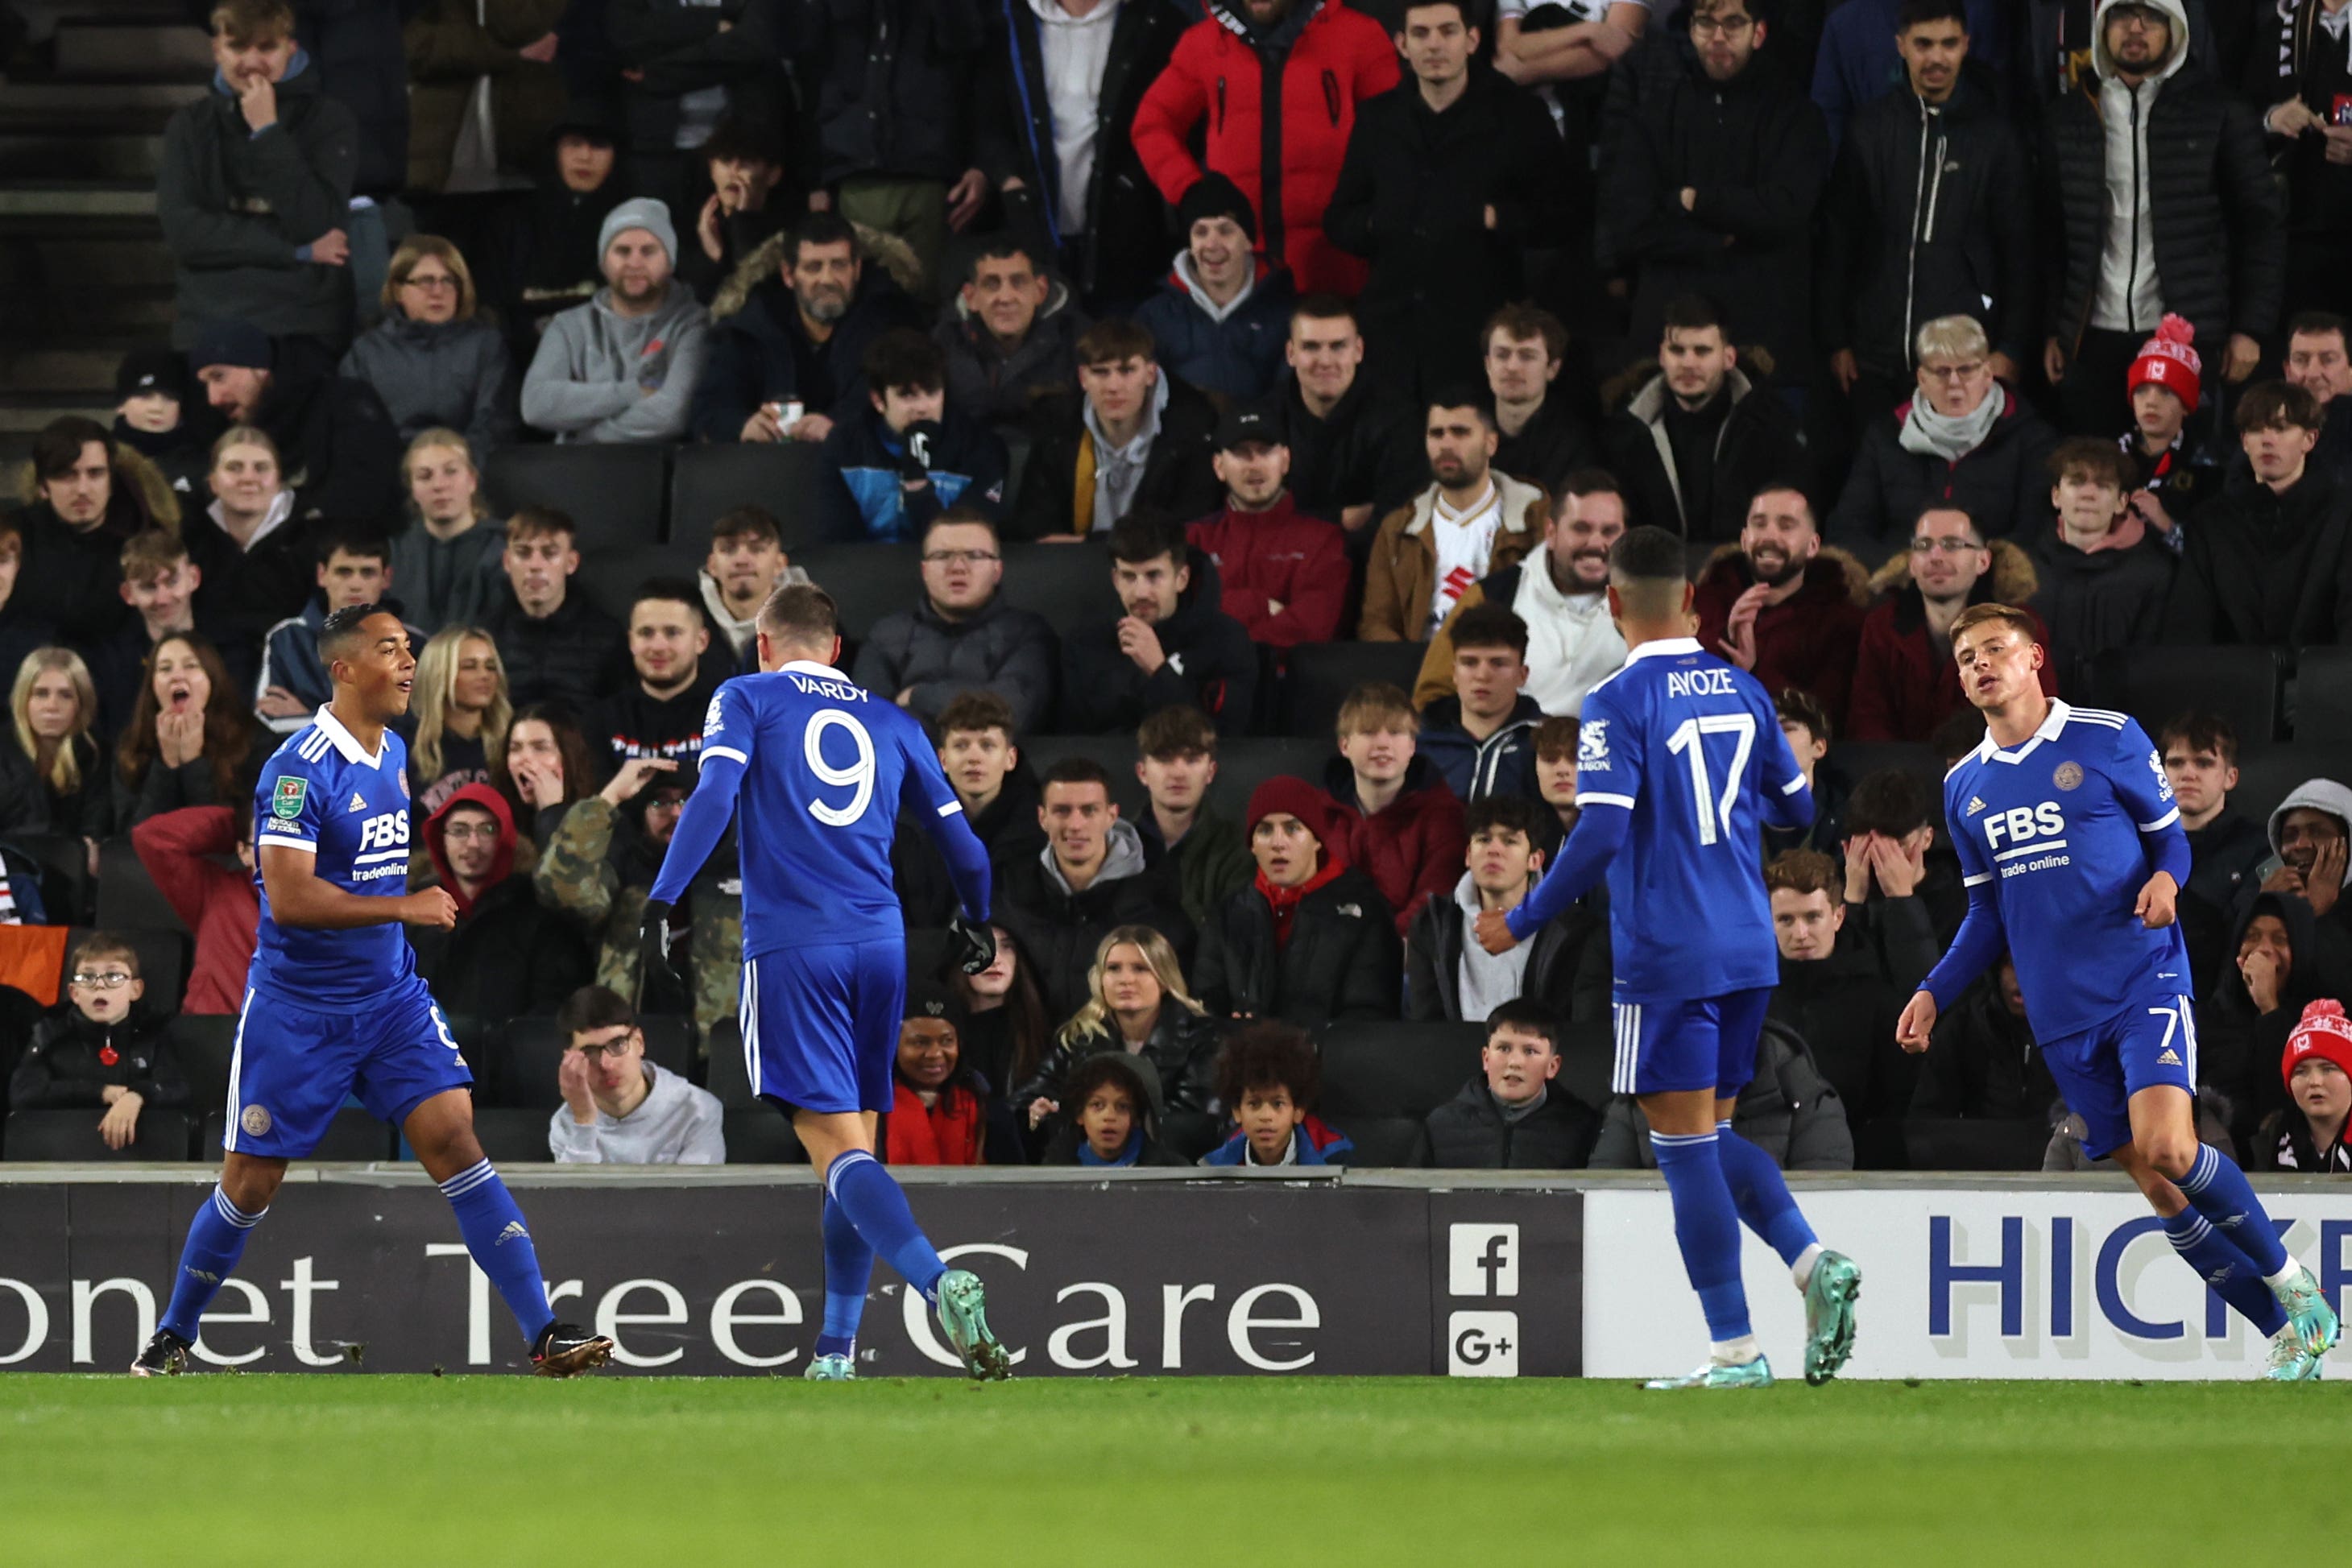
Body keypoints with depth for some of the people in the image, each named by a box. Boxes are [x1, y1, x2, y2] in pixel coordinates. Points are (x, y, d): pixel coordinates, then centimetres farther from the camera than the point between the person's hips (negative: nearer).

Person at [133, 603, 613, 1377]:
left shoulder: (394, 753, 8)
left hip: (391, 998, 5)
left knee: (452, 1136, -10)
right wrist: (406, 908, -23)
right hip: (297, 1012, -5)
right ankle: (173, 1336, 25)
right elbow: (290, 897, -25)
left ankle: (544, 1333, -15)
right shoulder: (299, 768, -18)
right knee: (250, 1184, 4)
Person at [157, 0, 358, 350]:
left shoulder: (328, 121, 4)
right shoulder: (190, 126, 9)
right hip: (208, 329, 1)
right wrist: (297, 252, -8)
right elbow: (181, 230, -4)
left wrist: (268, 132, -11)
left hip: (306, 334, -1)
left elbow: (315, 226, -9)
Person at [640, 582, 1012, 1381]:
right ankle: (836, 1352, 13)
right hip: (879, 946, 4)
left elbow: (715, 795, -9)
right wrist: (975, 925, 39)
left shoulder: (748, 698, 8)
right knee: (854, 1147, 13)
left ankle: (938, 1281, -35)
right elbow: (960, 842, 20)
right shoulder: (891, 723, 18)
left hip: (791, 947, -4)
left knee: (837, 1148, -12)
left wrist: (661, 902, -12)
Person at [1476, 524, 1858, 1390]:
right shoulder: (1742, 690, 8)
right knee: (1712, 1135, 18)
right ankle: (1812, 1261, -5)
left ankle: (1735, 1350, -3)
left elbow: (1600, 835, -19)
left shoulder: (1618, 703, -11)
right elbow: (1795, 808, 16)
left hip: (1666, 957, -7)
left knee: (1686, 1143, -2)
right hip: (1748, 951, 7)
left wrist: (1523, 923, -8)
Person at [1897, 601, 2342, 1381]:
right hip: (2063, 1016, 5)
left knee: (2168, 1148, -24)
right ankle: (2290, 1332, 10)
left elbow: (2169, 833, 6)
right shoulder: (1965, 787, 13)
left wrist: (2165, 878, -16)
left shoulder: (2108, 739, -1)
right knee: (2158, 1190, 0)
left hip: (2144, 981, -5)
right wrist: (1934, 994, 10)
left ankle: (2291, 1281, -3)